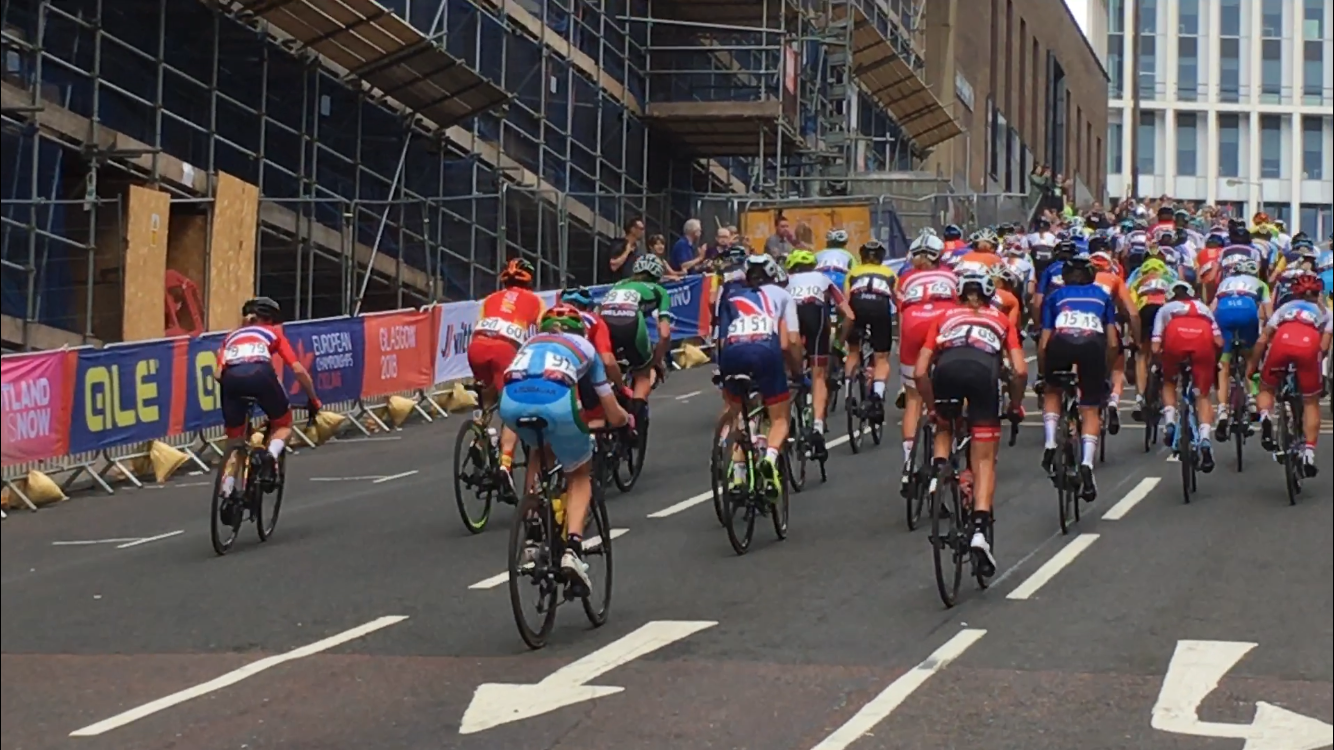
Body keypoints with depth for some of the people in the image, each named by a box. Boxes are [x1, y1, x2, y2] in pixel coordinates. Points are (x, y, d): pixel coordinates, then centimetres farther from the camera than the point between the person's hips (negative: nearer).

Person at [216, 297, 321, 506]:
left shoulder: (232, 336, 37)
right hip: (260, 373, -2)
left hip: (231, 378, 2)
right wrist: (314, 400, 34)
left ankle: (227, 495, 9)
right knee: (283, 424, 23)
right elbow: (298, 370, 22)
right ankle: (272, 455, -8)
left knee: (235, 440, 21)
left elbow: (219, 373, 21)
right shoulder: (273, 333, 32)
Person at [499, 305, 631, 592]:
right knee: (580, 475, 22)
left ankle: (533, 533, 27)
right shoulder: (584, 347, 32)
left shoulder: (531, 343, 39)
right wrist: (627, 418, 56)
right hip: (555, 401, -3)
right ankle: (573, 547, -1)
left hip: (511, 401, 3)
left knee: (542, 451, 36)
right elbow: (614, 417, 33)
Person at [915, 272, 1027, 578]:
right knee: (984, 461, 6)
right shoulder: (1000, 320, 31)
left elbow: (920, 372, 21)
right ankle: (980, 529, -10)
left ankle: (938, 468, 6)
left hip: (947, 368, 1)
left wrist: (932, 405, 32)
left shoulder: (945, 318, 31)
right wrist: (1016, 404, 32)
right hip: (983, 370, -1)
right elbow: (1020, 371, 18)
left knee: (944, 428, 34)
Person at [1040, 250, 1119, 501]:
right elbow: (1113, 343, 23)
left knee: (1052, 392, 28)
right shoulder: (1102, 296, 32)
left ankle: (1050, 445, 9)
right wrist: (1104, 366, 38)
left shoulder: (1055, 297, 30)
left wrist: (1044, 371, 34)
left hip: (1061, 343, 0)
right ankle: (1087, 463, -12)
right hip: (1093, 345, 0)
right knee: (1090, 410, 10)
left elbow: (1044, 344, 20)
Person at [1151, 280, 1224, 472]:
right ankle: (1205, 438, -11)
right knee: (1203, 395, 11)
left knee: (1169, 382, 28)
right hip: (1204, 339, 1)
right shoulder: (1203, 307, 38)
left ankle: (1169, 423, 8)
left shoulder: (1165, 309, 33)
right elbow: (1219, 342, 20)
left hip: (1176, 337, -1)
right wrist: (1215, 362, 38)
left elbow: (1156, 348, 18)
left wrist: (1159, 363, 38)